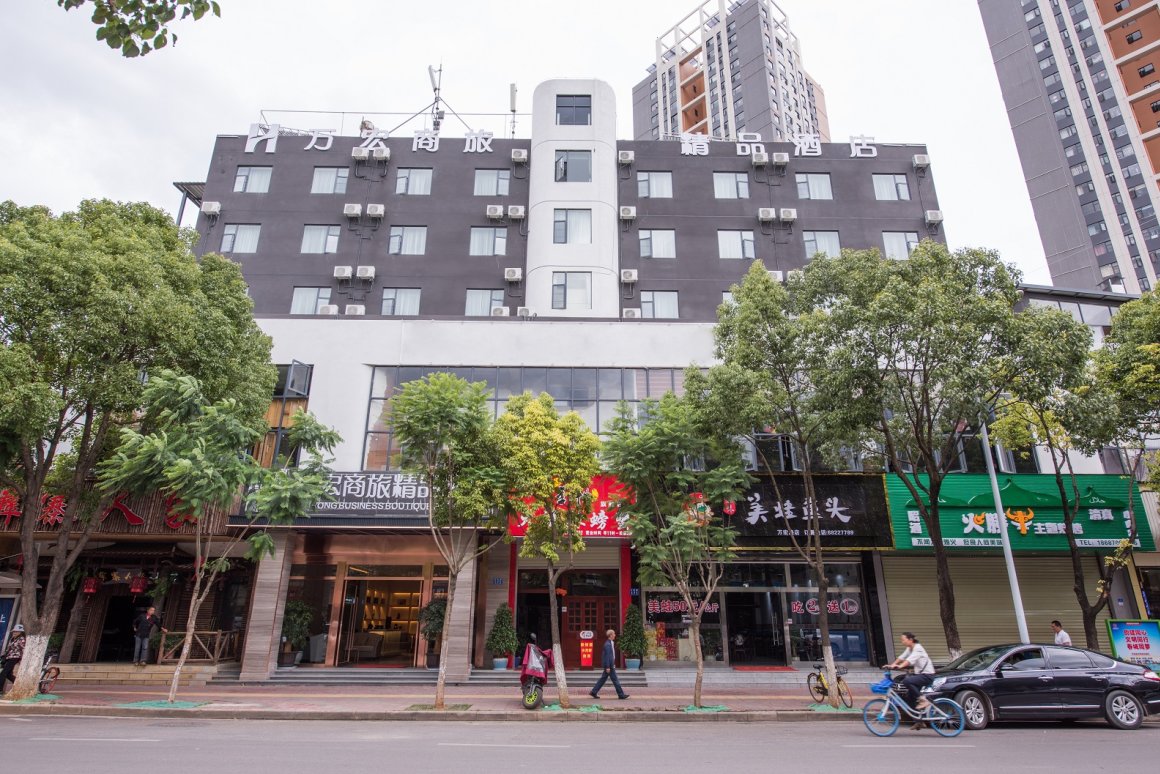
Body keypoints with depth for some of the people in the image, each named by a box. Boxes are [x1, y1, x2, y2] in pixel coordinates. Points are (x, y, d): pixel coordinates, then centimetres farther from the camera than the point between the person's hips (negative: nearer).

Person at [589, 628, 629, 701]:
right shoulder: (608, 644, -19)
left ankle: (593, 692, 16)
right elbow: (607, 656, -22)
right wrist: (608, 667, -22)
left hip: (610, 664, 10)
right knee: (615, 679, -1)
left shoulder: (611, 643, 12)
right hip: (609, 665, -10)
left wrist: (613, 664, 23)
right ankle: (621, 695, 7)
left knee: (603, 678, 13)